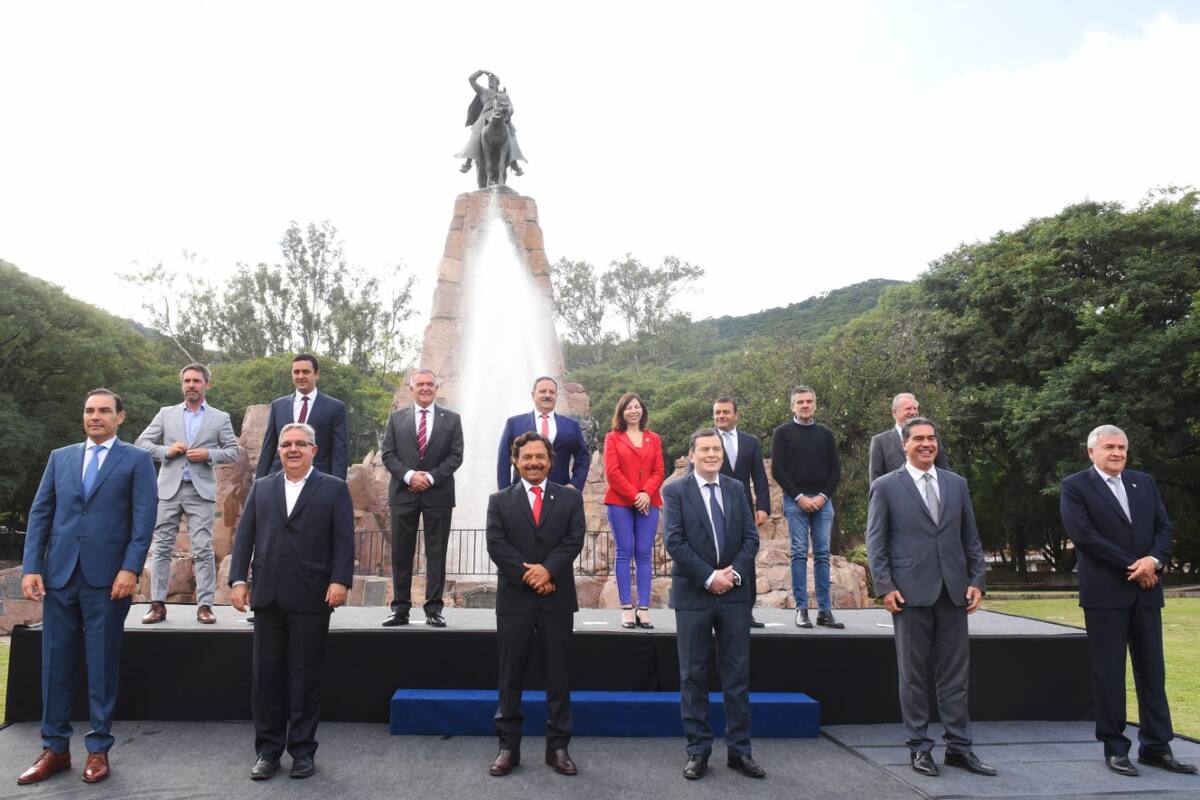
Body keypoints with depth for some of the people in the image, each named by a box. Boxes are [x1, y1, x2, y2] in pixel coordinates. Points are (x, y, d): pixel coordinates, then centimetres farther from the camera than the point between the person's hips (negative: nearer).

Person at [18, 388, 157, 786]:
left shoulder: (136, 460, 3)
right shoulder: (60, 457, 14)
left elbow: (144, 518, -5)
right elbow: (40, 513, 9)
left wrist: (130, 568, -15)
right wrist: (31, 567, -1)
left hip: (107, 576, -3)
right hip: (59, 573, 4)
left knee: (102, 664, 4)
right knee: (56, 662, 9)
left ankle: (98, 749, 16)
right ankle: (55, 748, 21)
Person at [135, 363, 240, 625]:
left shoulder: (220, 418, 9)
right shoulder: (166, 414, 13)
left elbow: (233, 451, 7)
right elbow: (141, 443, 10)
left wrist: (208, 454, -10)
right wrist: (166, 450, -7)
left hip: (201, 490, -2)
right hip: (169, 488, 2)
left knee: (203, 550, -5)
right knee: (161, 548, 2)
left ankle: (205, 605, -1)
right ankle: (158, 605, 9)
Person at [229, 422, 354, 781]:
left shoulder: (334, 488, 3)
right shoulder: (261, 488, 14)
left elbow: (344, 539, -3)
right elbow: (244, 535, 9)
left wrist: (340, 581, -13)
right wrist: (238, 579, 0)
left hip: (311, 598, -3)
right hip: (267, 596, 3)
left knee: (305, 676, 5)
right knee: (266, 675, 8)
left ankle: (303, 750, 17)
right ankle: (268, 749, 20)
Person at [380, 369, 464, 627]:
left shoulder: (451, 419, 7)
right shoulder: (396, 417, 9)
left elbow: (456, 456, 1)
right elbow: (387, 454, 4)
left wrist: (431, 477, -11)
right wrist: (409, 475, -12)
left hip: (438, 493, -1)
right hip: (404, 492, 1)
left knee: (436, 553, 2)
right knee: (401, 553, 4)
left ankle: (434, 609, 8)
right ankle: (400, 608, 11)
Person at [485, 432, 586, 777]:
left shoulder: (570, 498, 7)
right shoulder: (500, 500, 6)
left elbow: (574, 540, -4)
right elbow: (496, 544, -5)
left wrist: (547, 569, -19)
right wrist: (527, 574, -15)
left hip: (558, 599, 0)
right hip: (514, 599, 0)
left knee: (558, 676, 6)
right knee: (510, 677, 6)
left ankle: (558, 747, 17)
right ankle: (508, 747, 16)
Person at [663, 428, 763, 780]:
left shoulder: (737, 489, 9)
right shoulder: (675, 491, -2)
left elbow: (751, 538, 5)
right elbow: (674, 541, -10)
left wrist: (733, 572, -10)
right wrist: (709, 577, -14)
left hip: (735, 593, 3)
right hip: (694, 594, -3)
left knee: (737, 675, 7)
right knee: (693, 675, 4)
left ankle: (739, 750, 17)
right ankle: (698, 750, 14)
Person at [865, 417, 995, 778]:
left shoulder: (957, 484, 11)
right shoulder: (886, 487, 0)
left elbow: (971, 538, 13)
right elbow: (875, 542, -2)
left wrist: (976, 581, 5)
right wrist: (885, 586, -9)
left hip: (953, 592, 3)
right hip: (911, 593, -3)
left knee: (955, 673, 8)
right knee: (913, 674, 5)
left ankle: (958, 746, 18)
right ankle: (920, 747, 15)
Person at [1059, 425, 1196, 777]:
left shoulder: (1144, 482, 14)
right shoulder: (1075, 486, -4)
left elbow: (1163, 527, 9)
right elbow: (1083, 535, -13)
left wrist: (1154, 560, -11)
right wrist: (1132, 567, -13)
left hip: (1146, 591, 5)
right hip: (1105, 592, -5)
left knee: (1152, 671, 9)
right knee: (1109, 672, 1)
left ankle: (1156, 746, 18)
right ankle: (1115, 748, 10)